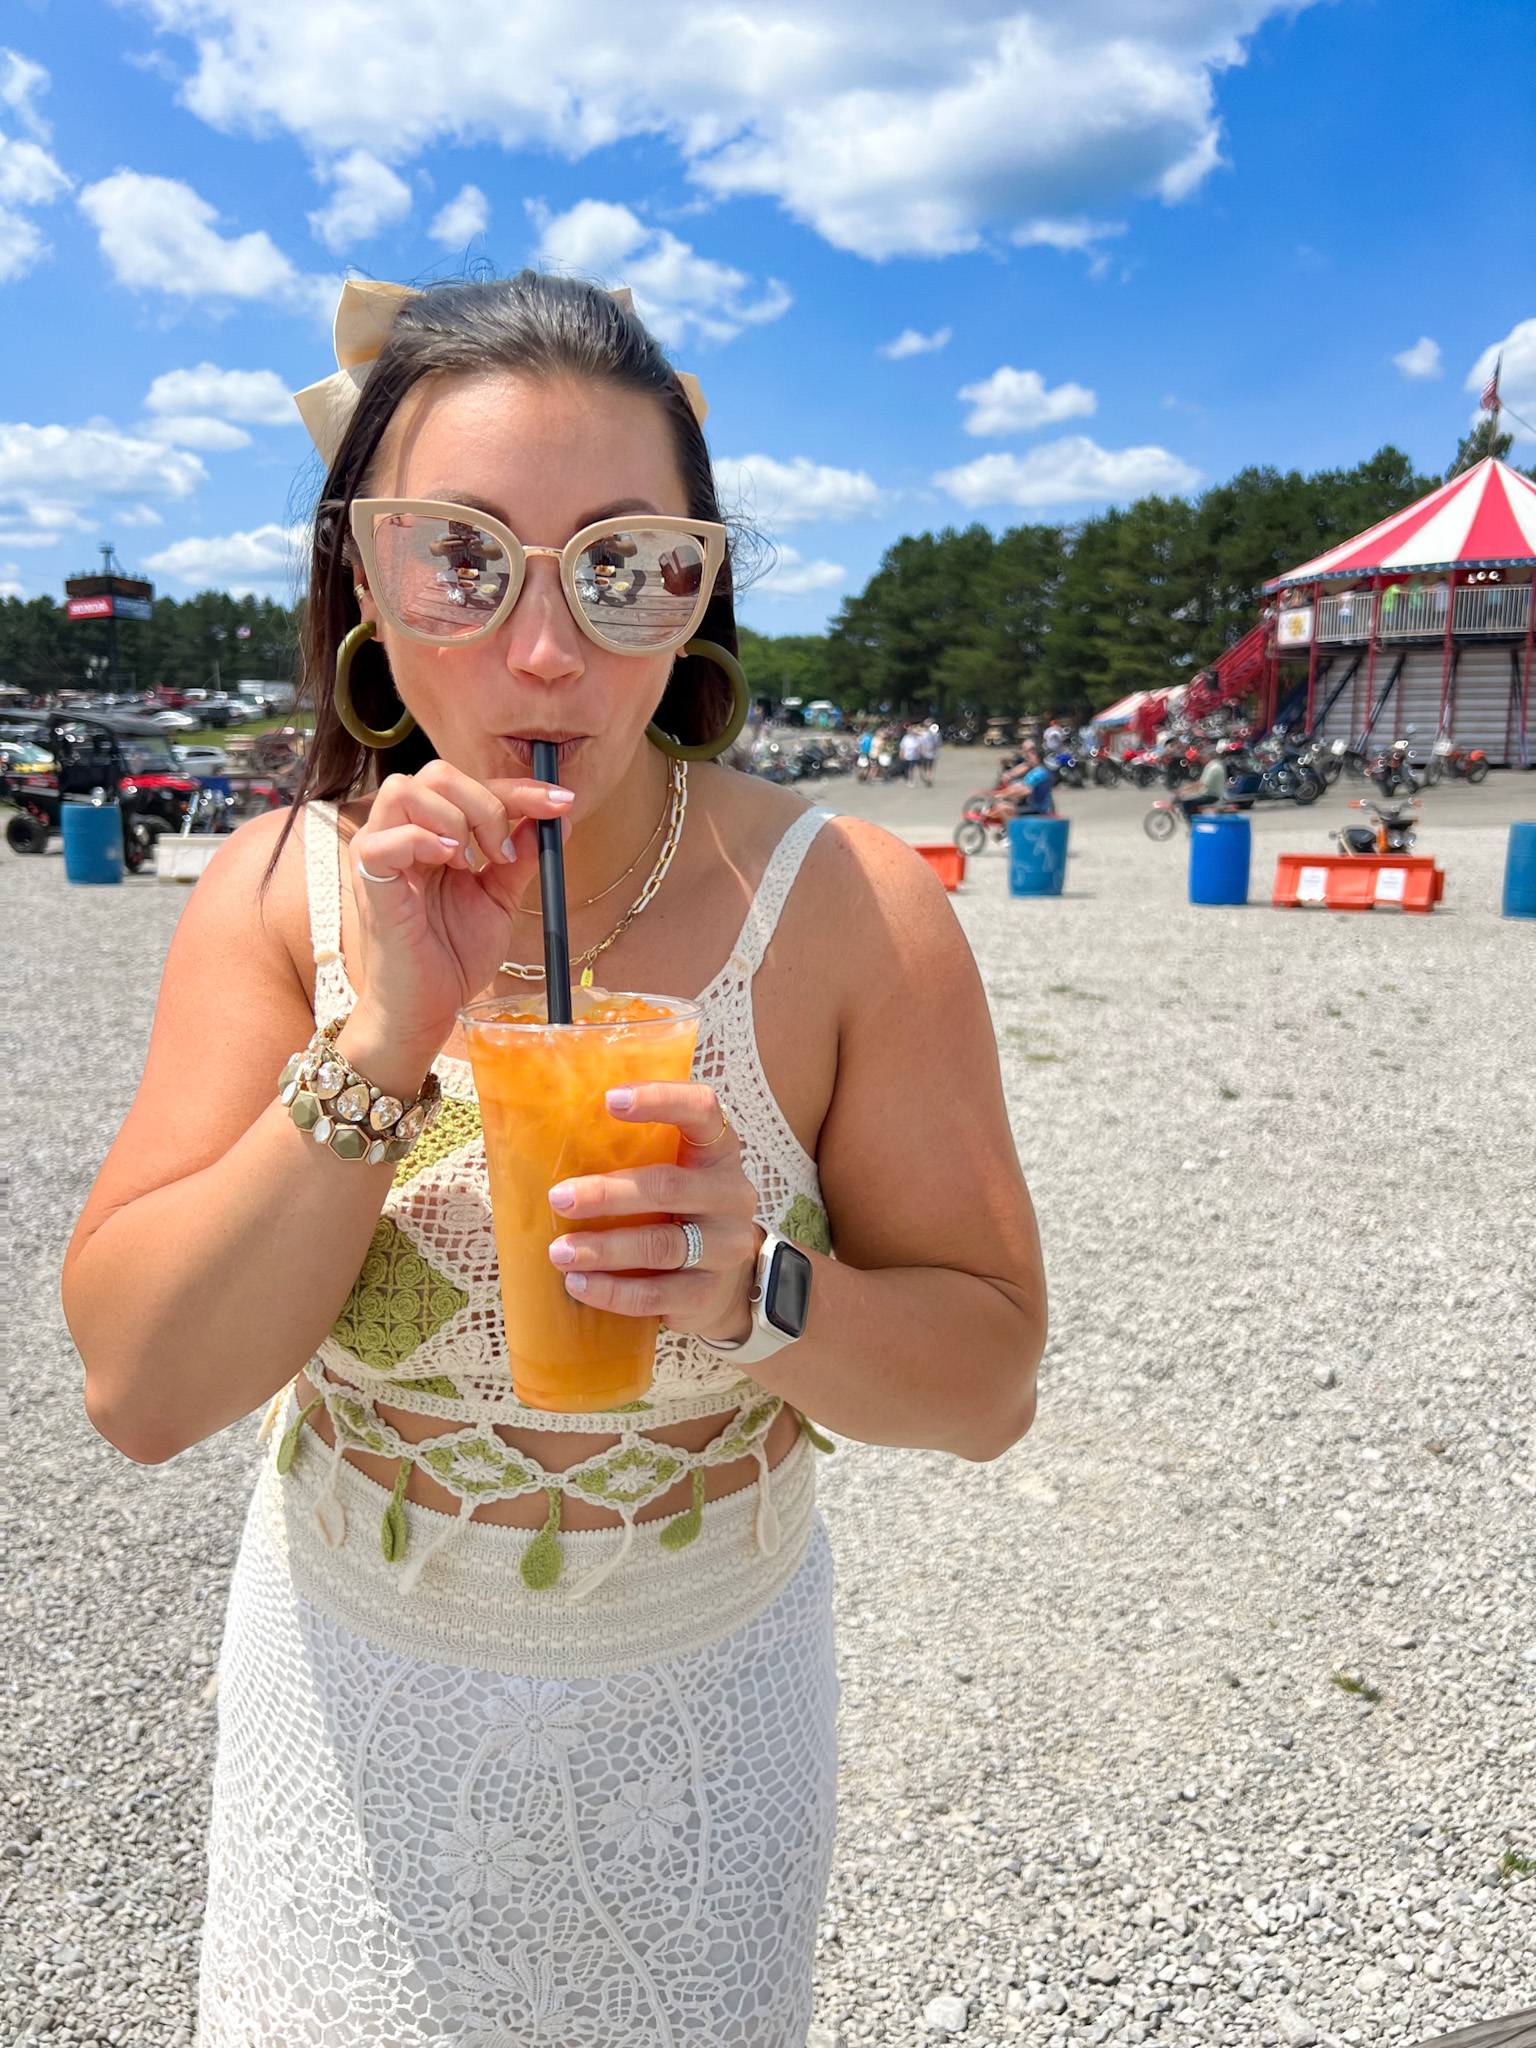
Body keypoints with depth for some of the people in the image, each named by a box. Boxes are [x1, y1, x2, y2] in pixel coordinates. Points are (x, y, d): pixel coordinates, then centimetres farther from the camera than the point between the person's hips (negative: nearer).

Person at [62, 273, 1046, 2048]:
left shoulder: (849, 909, -19)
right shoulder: (279, 892, -13)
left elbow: (989, 1383, -14)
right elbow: (138, 1389, -18)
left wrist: (758, 1288, -33)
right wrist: (384, 1038, -29)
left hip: (698, 1699, -1)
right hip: (351, 1683, 2)